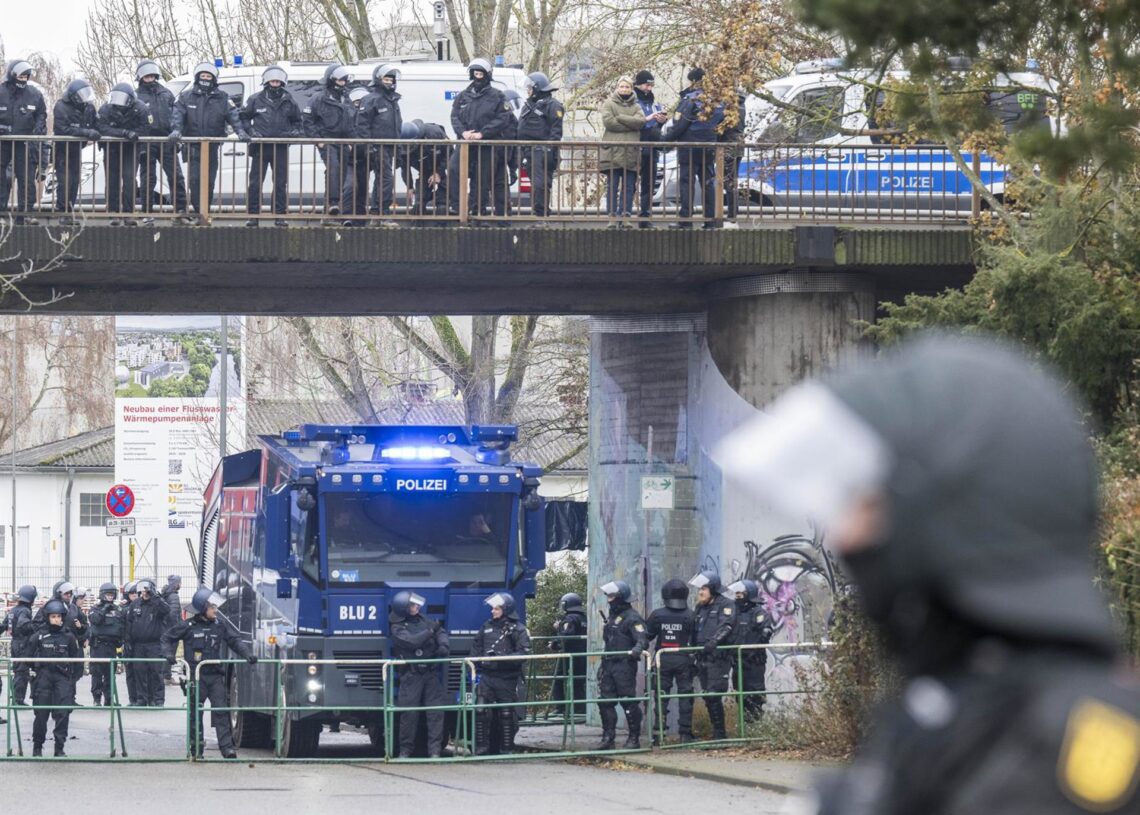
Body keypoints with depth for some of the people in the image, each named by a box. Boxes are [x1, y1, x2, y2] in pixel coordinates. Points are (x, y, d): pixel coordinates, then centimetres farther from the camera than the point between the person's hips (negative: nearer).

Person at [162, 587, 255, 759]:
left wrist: (247, 654, -1)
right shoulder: (188, 626, -2)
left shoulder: (221, 625, 5)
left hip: (216, 675, 2)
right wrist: (168, 654, -6)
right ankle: (196, 747, 14)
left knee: (222, 711, -8)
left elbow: (235, 640, 12)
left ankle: (227, 747, -11)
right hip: (196, 676, -2)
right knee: (195, 712, 5)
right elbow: (167, 637, 9)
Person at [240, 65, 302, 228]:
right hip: (260, 147, -1)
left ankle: (280, 215, 9)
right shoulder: (256, 100, 2)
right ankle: (253, 216, 3)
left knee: (281, 184, 3)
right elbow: (243, 117, 10)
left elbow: (296, 121, 21)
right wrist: (251, 132, -5)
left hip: (281, 148, 2)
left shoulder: (288, 101, 8)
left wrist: (294, 131, 1)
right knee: (255, 182, -2)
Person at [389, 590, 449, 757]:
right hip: (410, 675, -5)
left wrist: (444, 645, -10)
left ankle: (435, 750, -2)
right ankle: (405, 750, 7)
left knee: (436, 712, -3)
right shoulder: (397, 627, -5)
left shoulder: (422, 620, 11)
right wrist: (431, 631, -14)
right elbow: (412, 641, -19)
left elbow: (441, 632, 10)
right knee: (409, 713, -4)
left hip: (430, 673, 5)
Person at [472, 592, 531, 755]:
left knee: (506, 714, 3)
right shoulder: (487, 626, 13)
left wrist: (502, 658, -21)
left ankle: (506, 749, 11)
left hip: (507, 678, -4)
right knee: (481, 711, -4)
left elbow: (523, 653, -12)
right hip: (487, 676, 4)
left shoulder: (517, 629, -3)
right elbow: (476, 645, 23)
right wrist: (476, 661, 7)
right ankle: (481, 748, 2)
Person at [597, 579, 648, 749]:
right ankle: (608, 738, 11)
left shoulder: (631, 617, -10)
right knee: (605, 702, 6)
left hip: (625, 665, -9)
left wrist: (637, 650, -40)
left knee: (628, 702, -5)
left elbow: (642, 639, -19)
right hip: (609, 665, 9)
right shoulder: (612, 616, 18)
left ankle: (634, 738, 2)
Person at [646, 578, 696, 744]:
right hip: (684, 660, -1)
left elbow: (647, 636, 4)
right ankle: (685, 733, 3)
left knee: (660, 696, 5)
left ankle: (658, 732, 0)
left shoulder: (657, 615, -2)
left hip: (663, 660, 1)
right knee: (685, 696, 5)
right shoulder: (690, 616, -6)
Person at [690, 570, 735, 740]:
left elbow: (725, 627, -18)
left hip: (718, 658, -8)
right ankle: (717, 732, 12)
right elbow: (694, 634, 24)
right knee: (707, 697, 6)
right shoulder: (700, 609, 21)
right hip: (702, 659, 8)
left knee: (713, 695, -14)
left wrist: (713, 642, -32)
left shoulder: (725, 606, -2)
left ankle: (719, 733, -10)